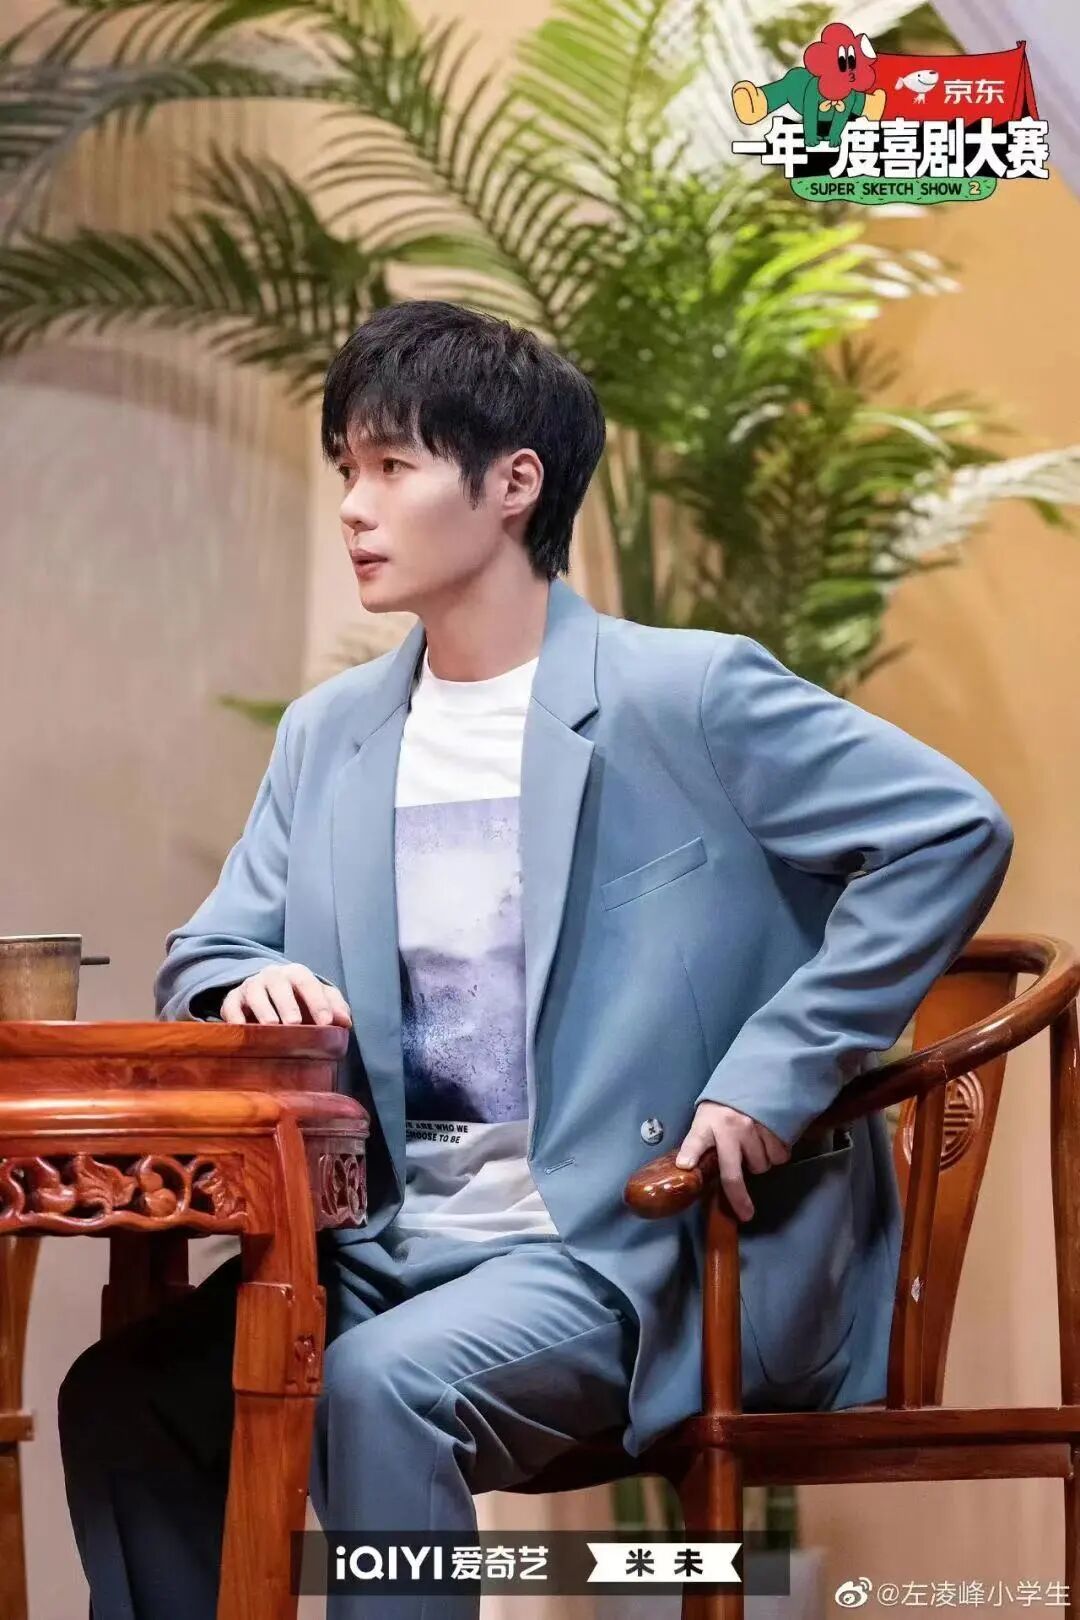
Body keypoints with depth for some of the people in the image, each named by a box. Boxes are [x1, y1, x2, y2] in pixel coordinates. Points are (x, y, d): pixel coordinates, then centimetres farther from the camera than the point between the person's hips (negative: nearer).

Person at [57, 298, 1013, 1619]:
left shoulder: (686, 694, -6)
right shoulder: (328, 732, 14)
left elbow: (952, 830, -10)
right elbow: (204, 959, 18)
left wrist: (775, 1074, -14)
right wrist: (251, 991, -9)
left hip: (635, 1247, -6)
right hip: (397, 1244, 6)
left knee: (383, 1387, -33)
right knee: (122, 1398, -16)